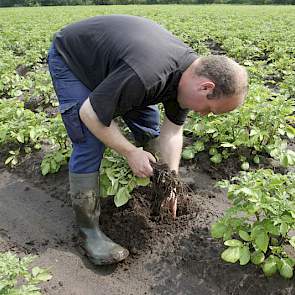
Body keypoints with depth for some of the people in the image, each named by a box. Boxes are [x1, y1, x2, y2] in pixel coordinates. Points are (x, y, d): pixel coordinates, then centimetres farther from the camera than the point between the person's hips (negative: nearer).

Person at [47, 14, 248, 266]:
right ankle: (89, 231, -4)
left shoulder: (191, 70, -14)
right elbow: (90, 113, -30)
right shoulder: (145, 76, -42)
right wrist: (131, 152, -23)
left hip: (108, 56, 7)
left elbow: (172, 130, -4)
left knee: (149, 127, 5)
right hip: (69, 57, -7)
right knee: (90, 145, -17)